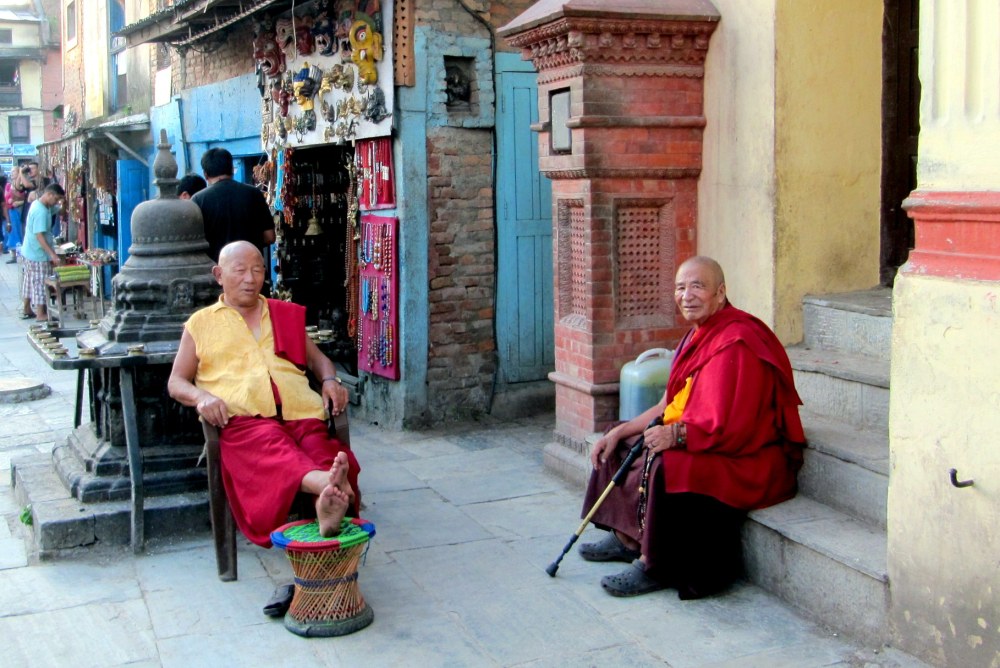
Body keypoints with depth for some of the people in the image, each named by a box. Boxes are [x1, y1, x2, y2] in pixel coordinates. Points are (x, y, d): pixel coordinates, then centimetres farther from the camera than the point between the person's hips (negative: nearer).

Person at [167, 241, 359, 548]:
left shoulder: (287, 315, 31)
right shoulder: (201, 323, 24)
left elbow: (317, 358, 34)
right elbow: (176, 382, 19)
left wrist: (330, 380, 9)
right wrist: (200, 396, -5)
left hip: (301, 414, 3)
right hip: (242, 418, -3)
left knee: (321, 450, -34)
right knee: (274, 449, -40)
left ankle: (329, 505, -62)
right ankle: (329, 484, -67)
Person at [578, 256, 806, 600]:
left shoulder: (736, 343, -22)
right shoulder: (699, 335, 10)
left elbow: (731, 426, -27)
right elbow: (671, 404, 13)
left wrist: (676, 434, -26)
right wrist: (620, 431, 7)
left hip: (746, 460, -11)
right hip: (695, 440, 11)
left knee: (663, 466, -33)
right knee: (622, 445, 12)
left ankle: (655, 566, -16)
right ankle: (626, 538, 21)